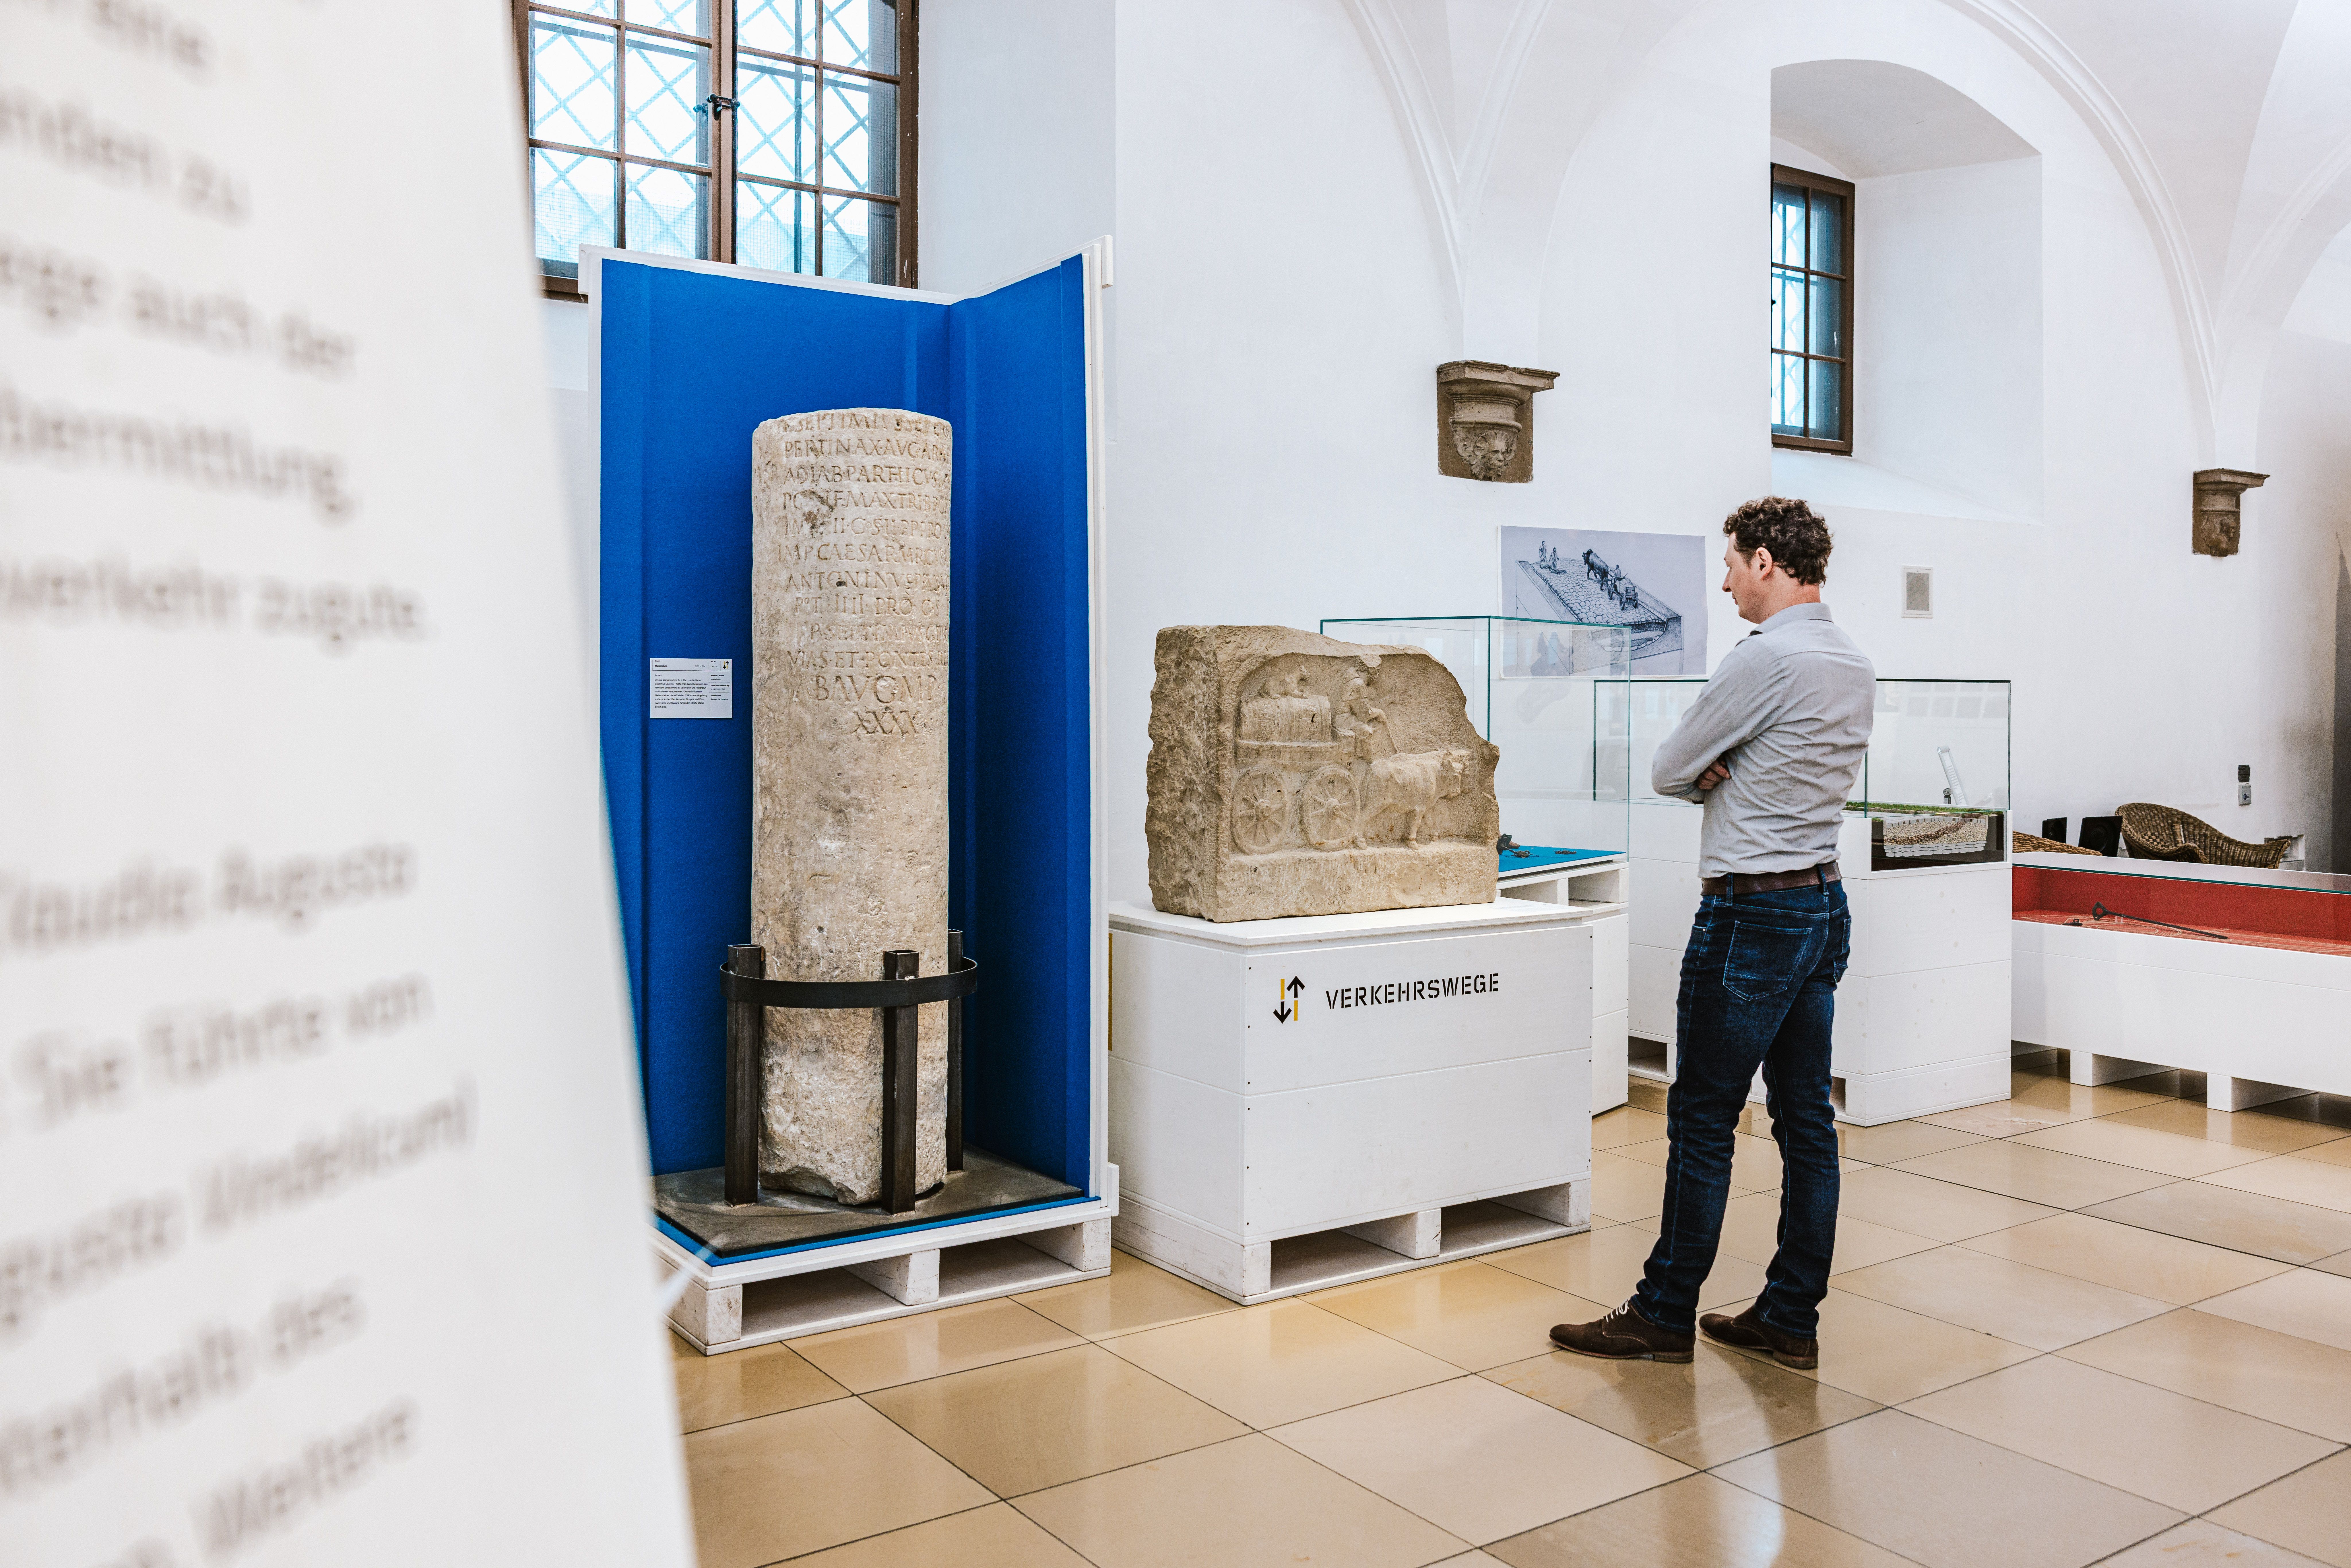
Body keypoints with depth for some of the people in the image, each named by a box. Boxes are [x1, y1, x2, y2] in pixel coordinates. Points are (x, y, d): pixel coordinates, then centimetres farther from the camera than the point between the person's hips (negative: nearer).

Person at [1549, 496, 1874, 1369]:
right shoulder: (1855, 665, 12)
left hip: (1751, 912, -9)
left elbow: (1668, 772, -10)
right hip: (1824, 903, 9)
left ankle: (1666, 1315, 9)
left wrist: (1704, 774, 9)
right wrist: (1722, 775, 1)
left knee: (1704, 1119, -1)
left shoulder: (1767, 656, -17)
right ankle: (1791, 1320, 18)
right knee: (1806, 1116, 10)